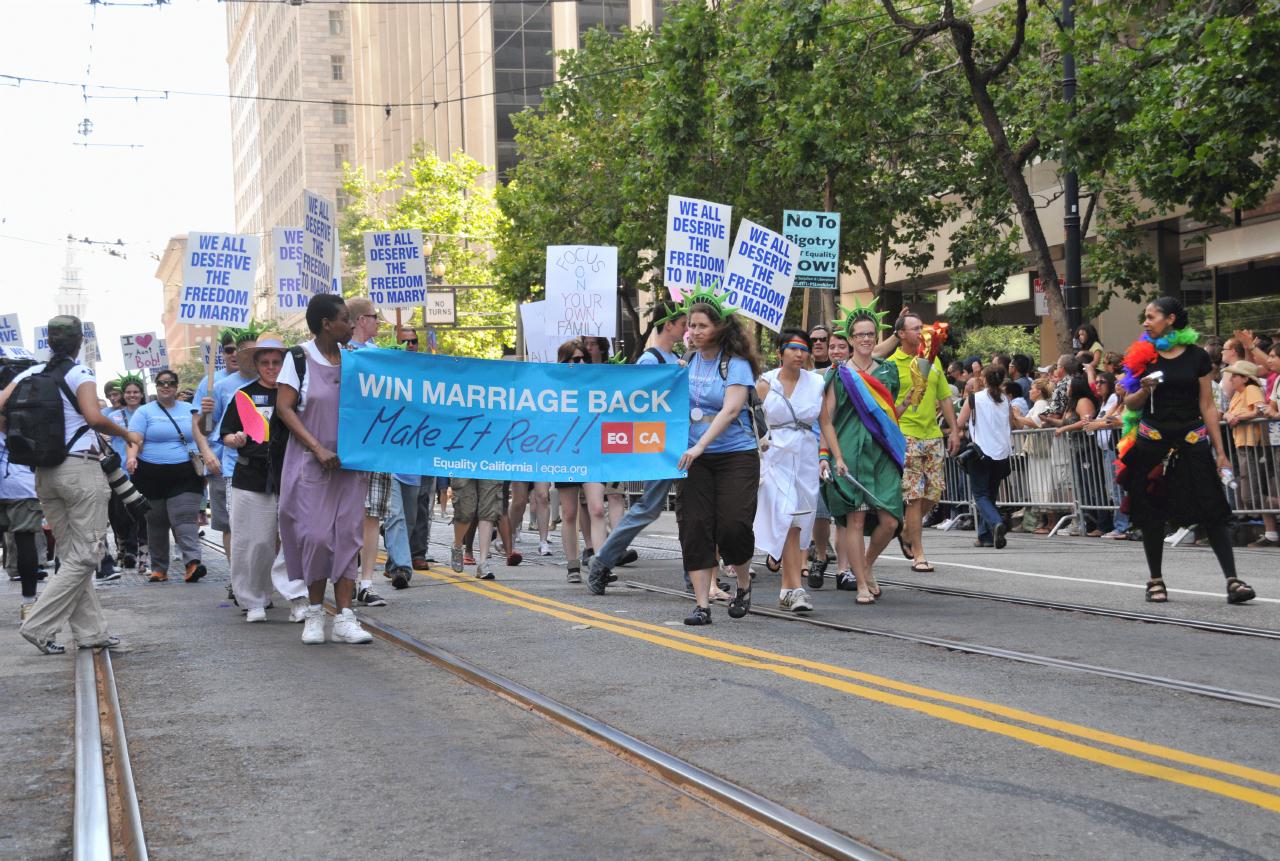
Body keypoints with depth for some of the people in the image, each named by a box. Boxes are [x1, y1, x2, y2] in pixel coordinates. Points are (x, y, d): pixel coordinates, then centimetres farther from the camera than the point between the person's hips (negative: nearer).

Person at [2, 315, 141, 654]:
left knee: (70, 555, 13)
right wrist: (127, 435, -7)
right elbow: (93, 416, -22)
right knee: (83, 557, -1)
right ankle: (39, 625, -9)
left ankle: (90, 630, 14)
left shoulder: (29, 374, 9)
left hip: (44, 471, 7)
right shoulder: (80, 374, -8)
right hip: (81, 469, -6)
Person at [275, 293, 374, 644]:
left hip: (350, 463, 4)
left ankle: (344, 618, 2)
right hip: (311, 462, -4)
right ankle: (315, 612, 10)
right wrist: (317, 448, -14)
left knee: (347, 536, 1)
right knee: (316, 535, -7)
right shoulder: (299, 357, -3)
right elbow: (284, 407, -6)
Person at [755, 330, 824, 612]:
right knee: (786, 518, -11)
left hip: (806, 457, 3)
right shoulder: (765, 383, 0)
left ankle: (782, 572, 17)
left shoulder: (817, 384, 6)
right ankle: (795, 589, -4)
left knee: (797, 523, 5)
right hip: (775, 456, -3)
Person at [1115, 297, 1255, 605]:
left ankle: (1232, 579, -9)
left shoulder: (1196, 356, 2)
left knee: (1212, 512, -8)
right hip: (1152, 443, 1)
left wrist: (1220, 451, 1)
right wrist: (1145, 390, -14)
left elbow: (1207, 406, 4)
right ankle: (1155, 580, 18)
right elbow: (1130, 404, 8)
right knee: (1152, 514, 4)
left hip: (1191, 442, -1)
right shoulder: (1143, 356, 5)